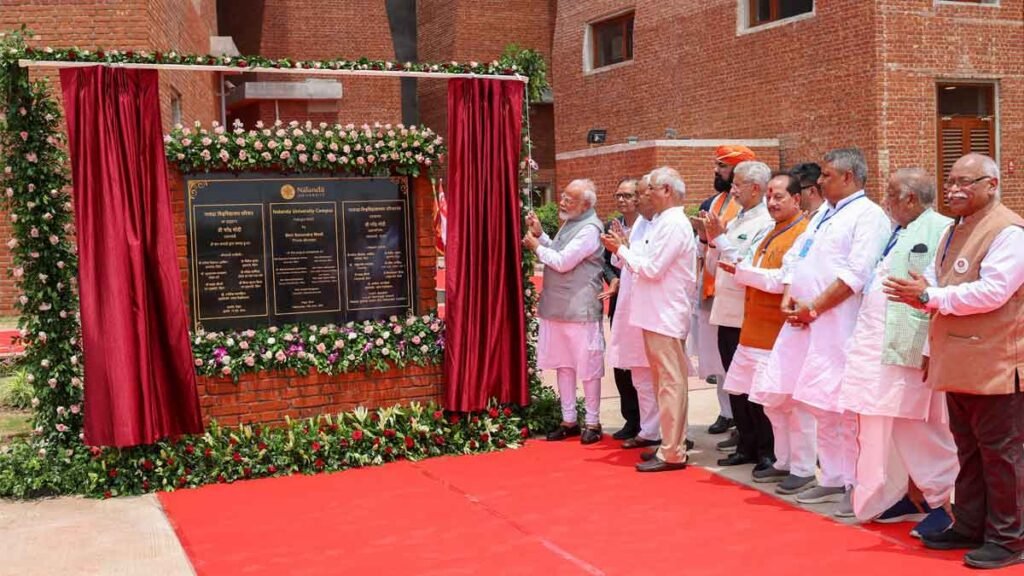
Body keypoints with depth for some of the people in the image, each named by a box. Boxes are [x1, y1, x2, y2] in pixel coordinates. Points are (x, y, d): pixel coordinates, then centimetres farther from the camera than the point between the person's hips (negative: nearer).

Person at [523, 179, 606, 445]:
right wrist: (539, 234, 6)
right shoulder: (569, 224, 14)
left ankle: (592, 423, 12)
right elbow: (555, 253, 19)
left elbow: (562, 262, -19)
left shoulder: (589, 229, -15)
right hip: (558, 308, 9)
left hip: (580, 310, -9)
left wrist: (536, 246, -6)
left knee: (587, 368, 2)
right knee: (562, 364, 13)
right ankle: (568, 420, 23)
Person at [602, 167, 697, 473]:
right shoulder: (663, 222, 16)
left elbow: (651, 268, -18)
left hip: (666, 317, -10)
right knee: (665, 381, 14)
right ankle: (672, 443, 22)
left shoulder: (673, 224, -15)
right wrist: (622, 248, 8)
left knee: (670, 382, -5)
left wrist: (621, 249, -7)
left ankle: (672, 453, -1)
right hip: (657, 315, 10)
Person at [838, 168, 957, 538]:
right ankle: (890, 499, 28)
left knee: (918, 431, 0)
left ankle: (942, 503, 14)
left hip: (908, 349, -9)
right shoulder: (899, 233, 17)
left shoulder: (941, 231, -12)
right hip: (876, 347, 9)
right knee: (880, 427, 15)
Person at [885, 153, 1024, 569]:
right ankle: (969, 526, 27)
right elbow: (937, 286, 17)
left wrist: (930, 296, -19)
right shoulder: (956, 231, 16)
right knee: (968, 450, 16)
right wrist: (919, 293, -7)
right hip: (959, 364, 9)